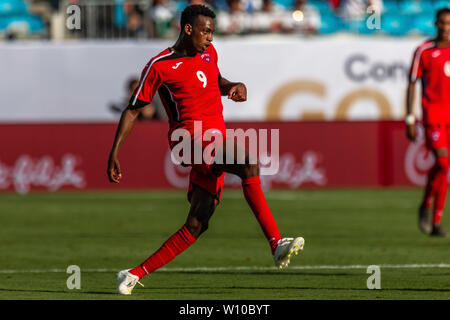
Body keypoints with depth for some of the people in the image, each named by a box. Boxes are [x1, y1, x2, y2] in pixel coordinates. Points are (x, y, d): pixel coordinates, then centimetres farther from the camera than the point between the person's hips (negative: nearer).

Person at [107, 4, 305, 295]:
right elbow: (133, 110, 3)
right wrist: (114, 152, -1)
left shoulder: (209, 53, 17)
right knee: (249, 165, -31)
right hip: (190, 137, -8)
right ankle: (276, 244, -38)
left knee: (196, 226, 1)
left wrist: (235, 86, 13)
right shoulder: (160, 66, -3)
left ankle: (137, 273, 8)